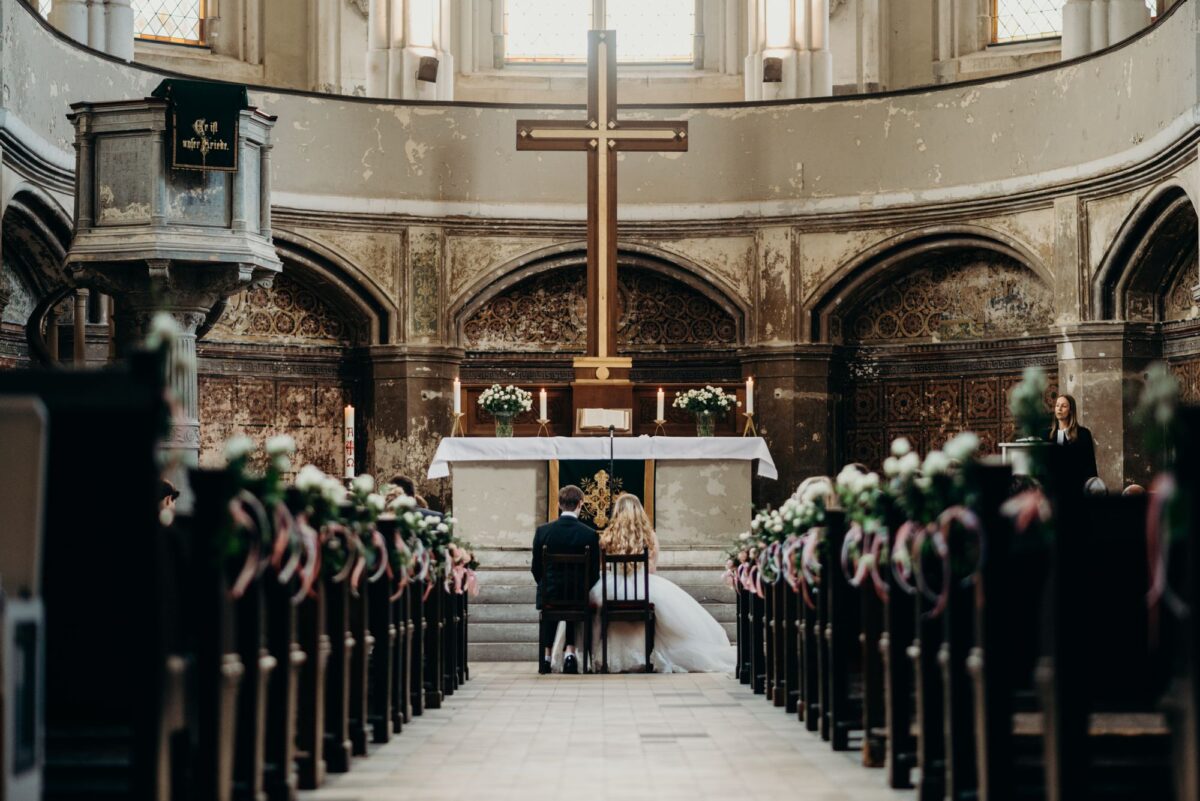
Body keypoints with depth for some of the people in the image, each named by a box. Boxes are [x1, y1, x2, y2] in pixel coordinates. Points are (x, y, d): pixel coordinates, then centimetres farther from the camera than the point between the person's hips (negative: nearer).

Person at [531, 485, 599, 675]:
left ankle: (546, 656, 24)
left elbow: (536, 569, -1)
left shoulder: (543, 531, -9)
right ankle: (570, 652, 14)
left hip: (549, 594, 0)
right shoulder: (590, 534, -11)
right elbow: (594, 572, -5)